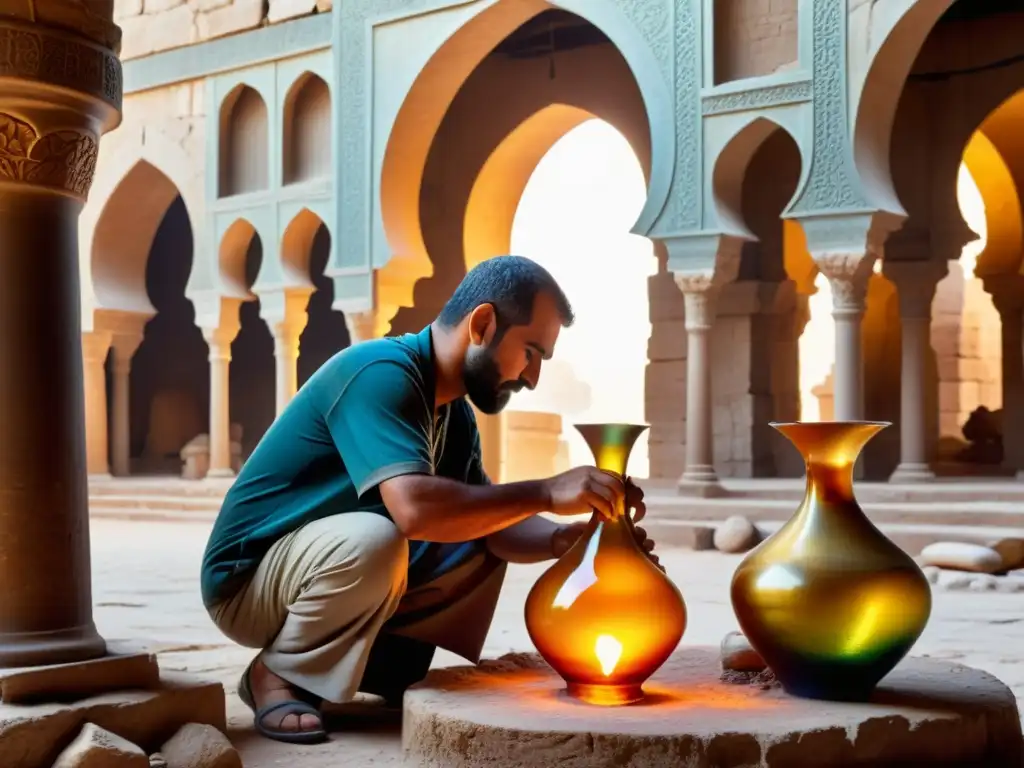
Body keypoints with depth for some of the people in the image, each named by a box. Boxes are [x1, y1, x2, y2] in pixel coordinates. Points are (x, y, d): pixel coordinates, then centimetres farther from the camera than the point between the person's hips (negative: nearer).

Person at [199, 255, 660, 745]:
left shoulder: (455, 412, 4)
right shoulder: (381, 374, -25)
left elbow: (486, 523, 4)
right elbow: (414, 509, -39)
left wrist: (563, 540, -16)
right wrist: (546, 492, -32)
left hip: (332, 566, 8)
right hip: (249, 578, -8)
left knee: (482, 553, 4)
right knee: (373, 539, -35)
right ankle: (277, 674, -12)